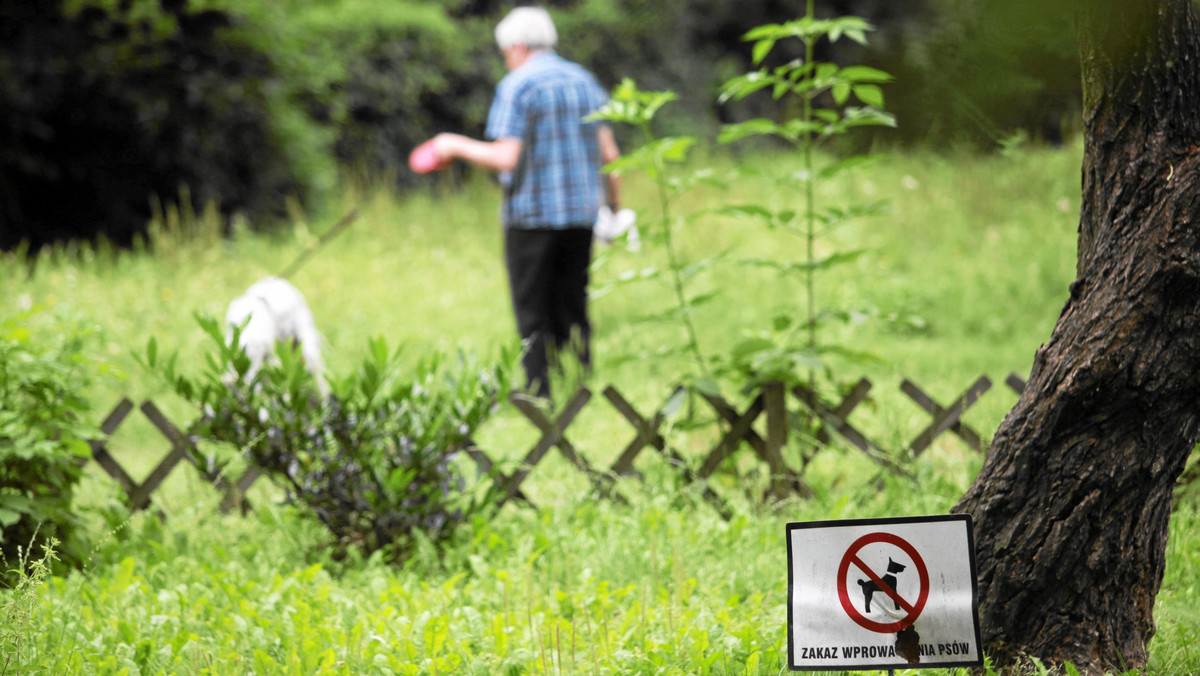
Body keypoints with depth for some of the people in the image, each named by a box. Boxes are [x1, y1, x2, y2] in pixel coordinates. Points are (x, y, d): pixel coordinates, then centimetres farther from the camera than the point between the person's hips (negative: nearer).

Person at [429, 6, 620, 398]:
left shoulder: (517, 87, -8)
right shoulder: (585, 82, 10)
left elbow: (507, 158, -15)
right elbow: (609, 154, 8)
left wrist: (457, 146, -1)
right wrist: (612, 205, 18)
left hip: (532, 215, -5)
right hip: (581, 211, 6)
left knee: (533, 315, 1)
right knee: (573, 308, 11)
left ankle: (539, 393, -2)